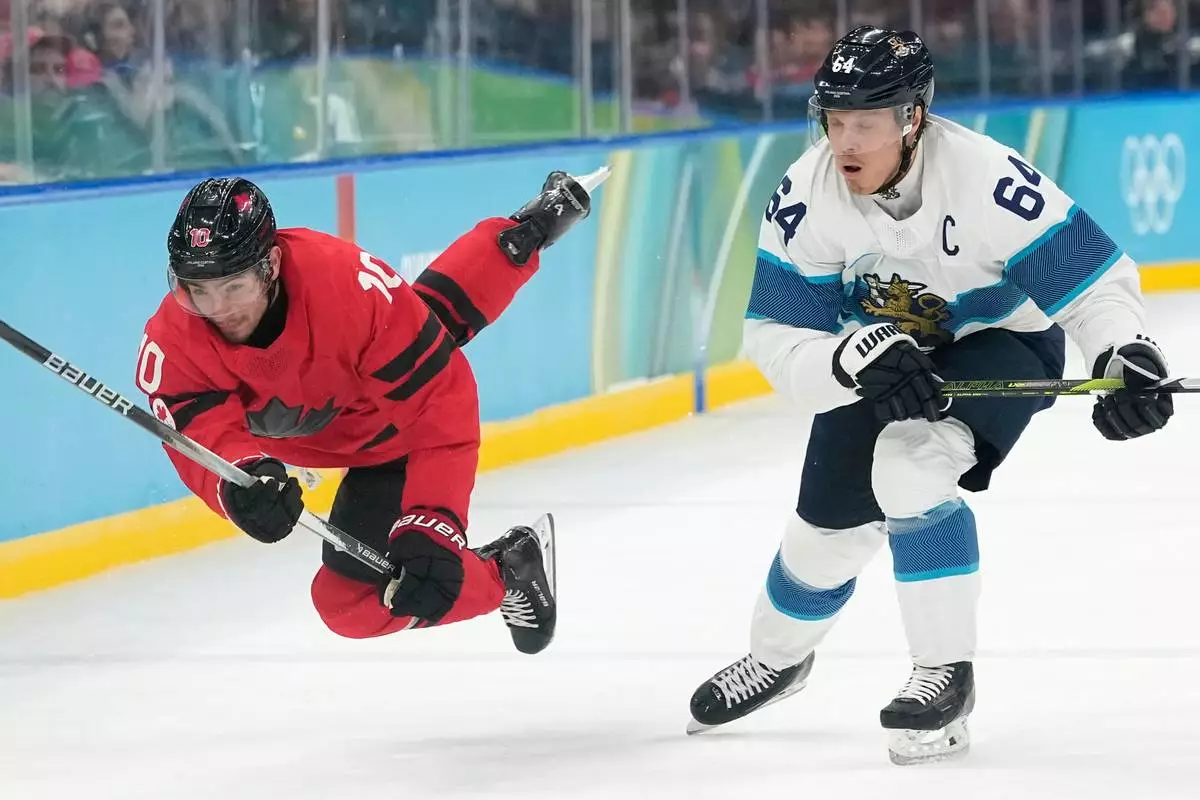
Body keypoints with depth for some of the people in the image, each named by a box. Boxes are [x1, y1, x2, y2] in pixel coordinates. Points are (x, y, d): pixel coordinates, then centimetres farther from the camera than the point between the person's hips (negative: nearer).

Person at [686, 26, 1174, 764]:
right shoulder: (806, 196, -24)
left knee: (907, 468, -29)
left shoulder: (984, 177, -35)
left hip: (998, 344, -4)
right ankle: (779, 656, 43)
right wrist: (853, 359, -43)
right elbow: (776, 338, -23)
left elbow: (1092, 274, -27)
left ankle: (947, 676, -14)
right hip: (876, 352, 4)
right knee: (832, 521, 9)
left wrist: (1127, 357, -45)